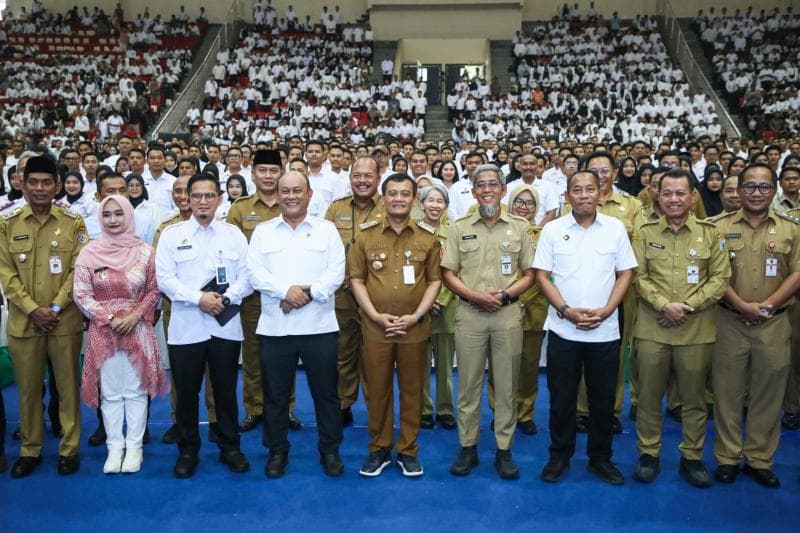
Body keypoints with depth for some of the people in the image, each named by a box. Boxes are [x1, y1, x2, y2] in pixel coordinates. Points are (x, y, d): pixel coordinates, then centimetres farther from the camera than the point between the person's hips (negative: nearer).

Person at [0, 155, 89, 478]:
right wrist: (33, 310, -10)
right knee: (28, 388, 9)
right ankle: (30, 450, 23)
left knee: (68, 386, 6)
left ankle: (69, 448, 19)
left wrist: (55, 308, -11)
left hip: (65, 321, -1)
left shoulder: (73, 222, 0)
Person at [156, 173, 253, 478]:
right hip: (186, 327, -1)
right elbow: (164, 277, -5)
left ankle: (230, 448, 24)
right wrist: (198, 298, -16)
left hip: (226, 325, 1)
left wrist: (226, 298, -13)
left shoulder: (234, 234, 7)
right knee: (186, 393, 8)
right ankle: (188, 451, 23)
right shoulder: (172, 234, 3)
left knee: (226, 391, 10)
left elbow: (247, 275, 2)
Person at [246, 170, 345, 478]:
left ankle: (330, 450, 23)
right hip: (274, 327, 1)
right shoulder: (263, 231, 8)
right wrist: (286, 290, -17)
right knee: (275, 394, 10)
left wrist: (309, 293, -17)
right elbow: (255, 272, -3)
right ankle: (277, 450, 26)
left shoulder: (327, 230, 6)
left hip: (318, 325, -1)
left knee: (325, 392, 8)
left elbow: (336, 272, -4)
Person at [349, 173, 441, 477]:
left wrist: (417, 316, -8)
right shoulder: (366, 236, 3)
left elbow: (435, 281, 4)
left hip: (415, 328, 0)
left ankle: (408, 450, 23)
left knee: (412, 390, 9)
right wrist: (375, 315, -9)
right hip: (375, 328, 0)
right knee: (378, 390, 9)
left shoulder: (428, 238, 3)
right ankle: (379, 449, 23)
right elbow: (356, 279, 3)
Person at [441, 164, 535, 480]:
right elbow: (448, 274, 4)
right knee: (468, 384, 7)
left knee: (506, 385, 6)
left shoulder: (519, 227, 5)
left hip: (508, 314, 0)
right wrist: (474, 295, -12)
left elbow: (529, 274, 6)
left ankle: (504, 449, 18)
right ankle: (467, 447, 18)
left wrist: (504, 294, -10)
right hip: (469, 314, 0)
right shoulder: (460, 228, 6)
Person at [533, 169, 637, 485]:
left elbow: (626, 273, 4)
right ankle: (559, 456, 25)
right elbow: (542, 276, -1)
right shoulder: (552, 230, 0)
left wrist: (605, 310, -9)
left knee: (603, 399, 10)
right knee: (561, 398, 8)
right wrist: (567, 310, -13)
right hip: (563, 329, -1)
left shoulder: (615, 228, 2)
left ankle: (600, 458, 27)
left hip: (605, 330, 1)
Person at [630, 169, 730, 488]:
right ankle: (648, 454, 22)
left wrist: (689, 305, -13)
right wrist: (664, 305, -16)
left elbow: (721, 277, -1)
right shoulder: (645, 233, 4)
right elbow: (639, 277, -1)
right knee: (649, 395, 7)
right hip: (652, 328, 0)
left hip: (697, 330, 0)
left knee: (694, 398, 10)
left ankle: (692, 457, 25)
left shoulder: (709, 233, 4)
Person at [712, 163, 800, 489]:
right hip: (730, 322, -1)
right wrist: (742, 305, -15)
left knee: (768, 394, 8)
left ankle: (759, 459, 21)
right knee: (727, 392, 5)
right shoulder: (721, 227, 2)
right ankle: (727, 457, 17)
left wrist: (768, 304, -13)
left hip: (774, 324, 1)